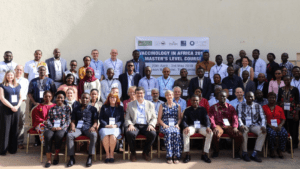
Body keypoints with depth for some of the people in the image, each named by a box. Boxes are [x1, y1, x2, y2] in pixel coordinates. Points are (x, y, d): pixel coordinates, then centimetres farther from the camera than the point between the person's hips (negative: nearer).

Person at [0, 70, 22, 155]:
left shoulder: (18, 86, 13)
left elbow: (20, 97, 13)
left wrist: (17, 106, -5)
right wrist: (11, 107, -13)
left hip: (16, 110, 4)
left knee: (14, 129, 7)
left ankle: (13, 148, 14)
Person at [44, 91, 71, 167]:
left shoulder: (67, 108, 16)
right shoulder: (52, 109, 23)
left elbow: (68, 120, 5)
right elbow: (48, 120, 13)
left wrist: (61, 127, -12)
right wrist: (51, 127, -9)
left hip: (62, 128, -2)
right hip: (52, 128, 2)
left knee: (59, 135, -37)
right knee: (48, 135, -33)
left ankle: (56, 155, -14)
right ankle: (49, 159, -29)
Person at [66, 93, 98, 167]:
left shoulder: (92, 109, 15)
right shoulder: (76, 109, 22)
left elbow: (96, 121, 8)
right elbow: (73, 121, 17)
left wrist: (93, 127, -14)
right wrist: (72, 127, -6)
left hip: (88, 128, -2)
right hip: (78, 128, 2)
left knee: (94, 135, -37)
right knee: (69, 135, -31)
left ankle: (90, 157, -29)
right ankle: (72, 158, -22)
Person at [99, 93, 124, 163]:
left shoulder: (120, 108, 20)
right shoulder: (104, 107, 21)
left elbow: (122, 120, 12)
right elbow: (100, 118, 11)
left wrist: (116, 125, -8)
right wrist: (106, 125, -8)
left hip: (116, 127, 0)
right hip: (104, 127, 0)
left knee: (113, 136, -36)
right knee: (105, 136, -36)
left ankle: (111, 154, -20)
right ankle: (107, 154, -20)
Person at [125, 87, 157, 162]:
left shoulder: (150, 104, 18)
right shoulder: (130, 104, 17)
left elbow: (154, 118, 13)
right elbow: (127, 118, 10)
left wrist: (151, 125, -9)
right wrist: (130, 124, -12)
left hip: (146, 126, 1)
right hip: (134, 125, -1)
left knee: (153, 134, -33)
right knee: (130, 134, -36)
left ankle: (145, 152, -5)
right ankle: (133, 153, -9)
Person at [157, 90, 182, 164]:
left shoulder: (178, 106, 17)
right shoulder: (162, 106, 14)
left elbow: (179, 118, 15)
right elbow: (159, 119, 10)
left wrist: (177, 124, -5)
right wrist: (164, 124, -7)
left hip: (175, 125, 1)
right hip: (165, 126, -1)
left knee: (176, 133, -35)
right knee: (168, 132, -36)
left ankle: (176, 156, -34)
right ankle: (169, 156, -35)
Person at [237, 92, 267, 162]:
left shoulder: (258, 106, 14)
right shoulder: (240, 105, 9)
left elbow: (263, 117, 7)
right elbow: (238, 117, -2)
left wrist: (263, 126, -13)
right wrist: (241, 125, -22)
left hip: (254, 125, 2)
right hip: (244, 125, -2)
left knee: (263, 132, -28)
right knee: (244, 131, -37)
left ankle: (254, 154, -27)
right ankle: (244, 153, -24)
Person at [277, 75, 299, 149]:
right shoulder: (281, 89, 9)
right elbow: (278, 101, 12)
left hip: (292, 113, -2)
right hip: (283, 112, 2)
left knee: (293, 129, 1)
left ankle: (293, 144, 11)